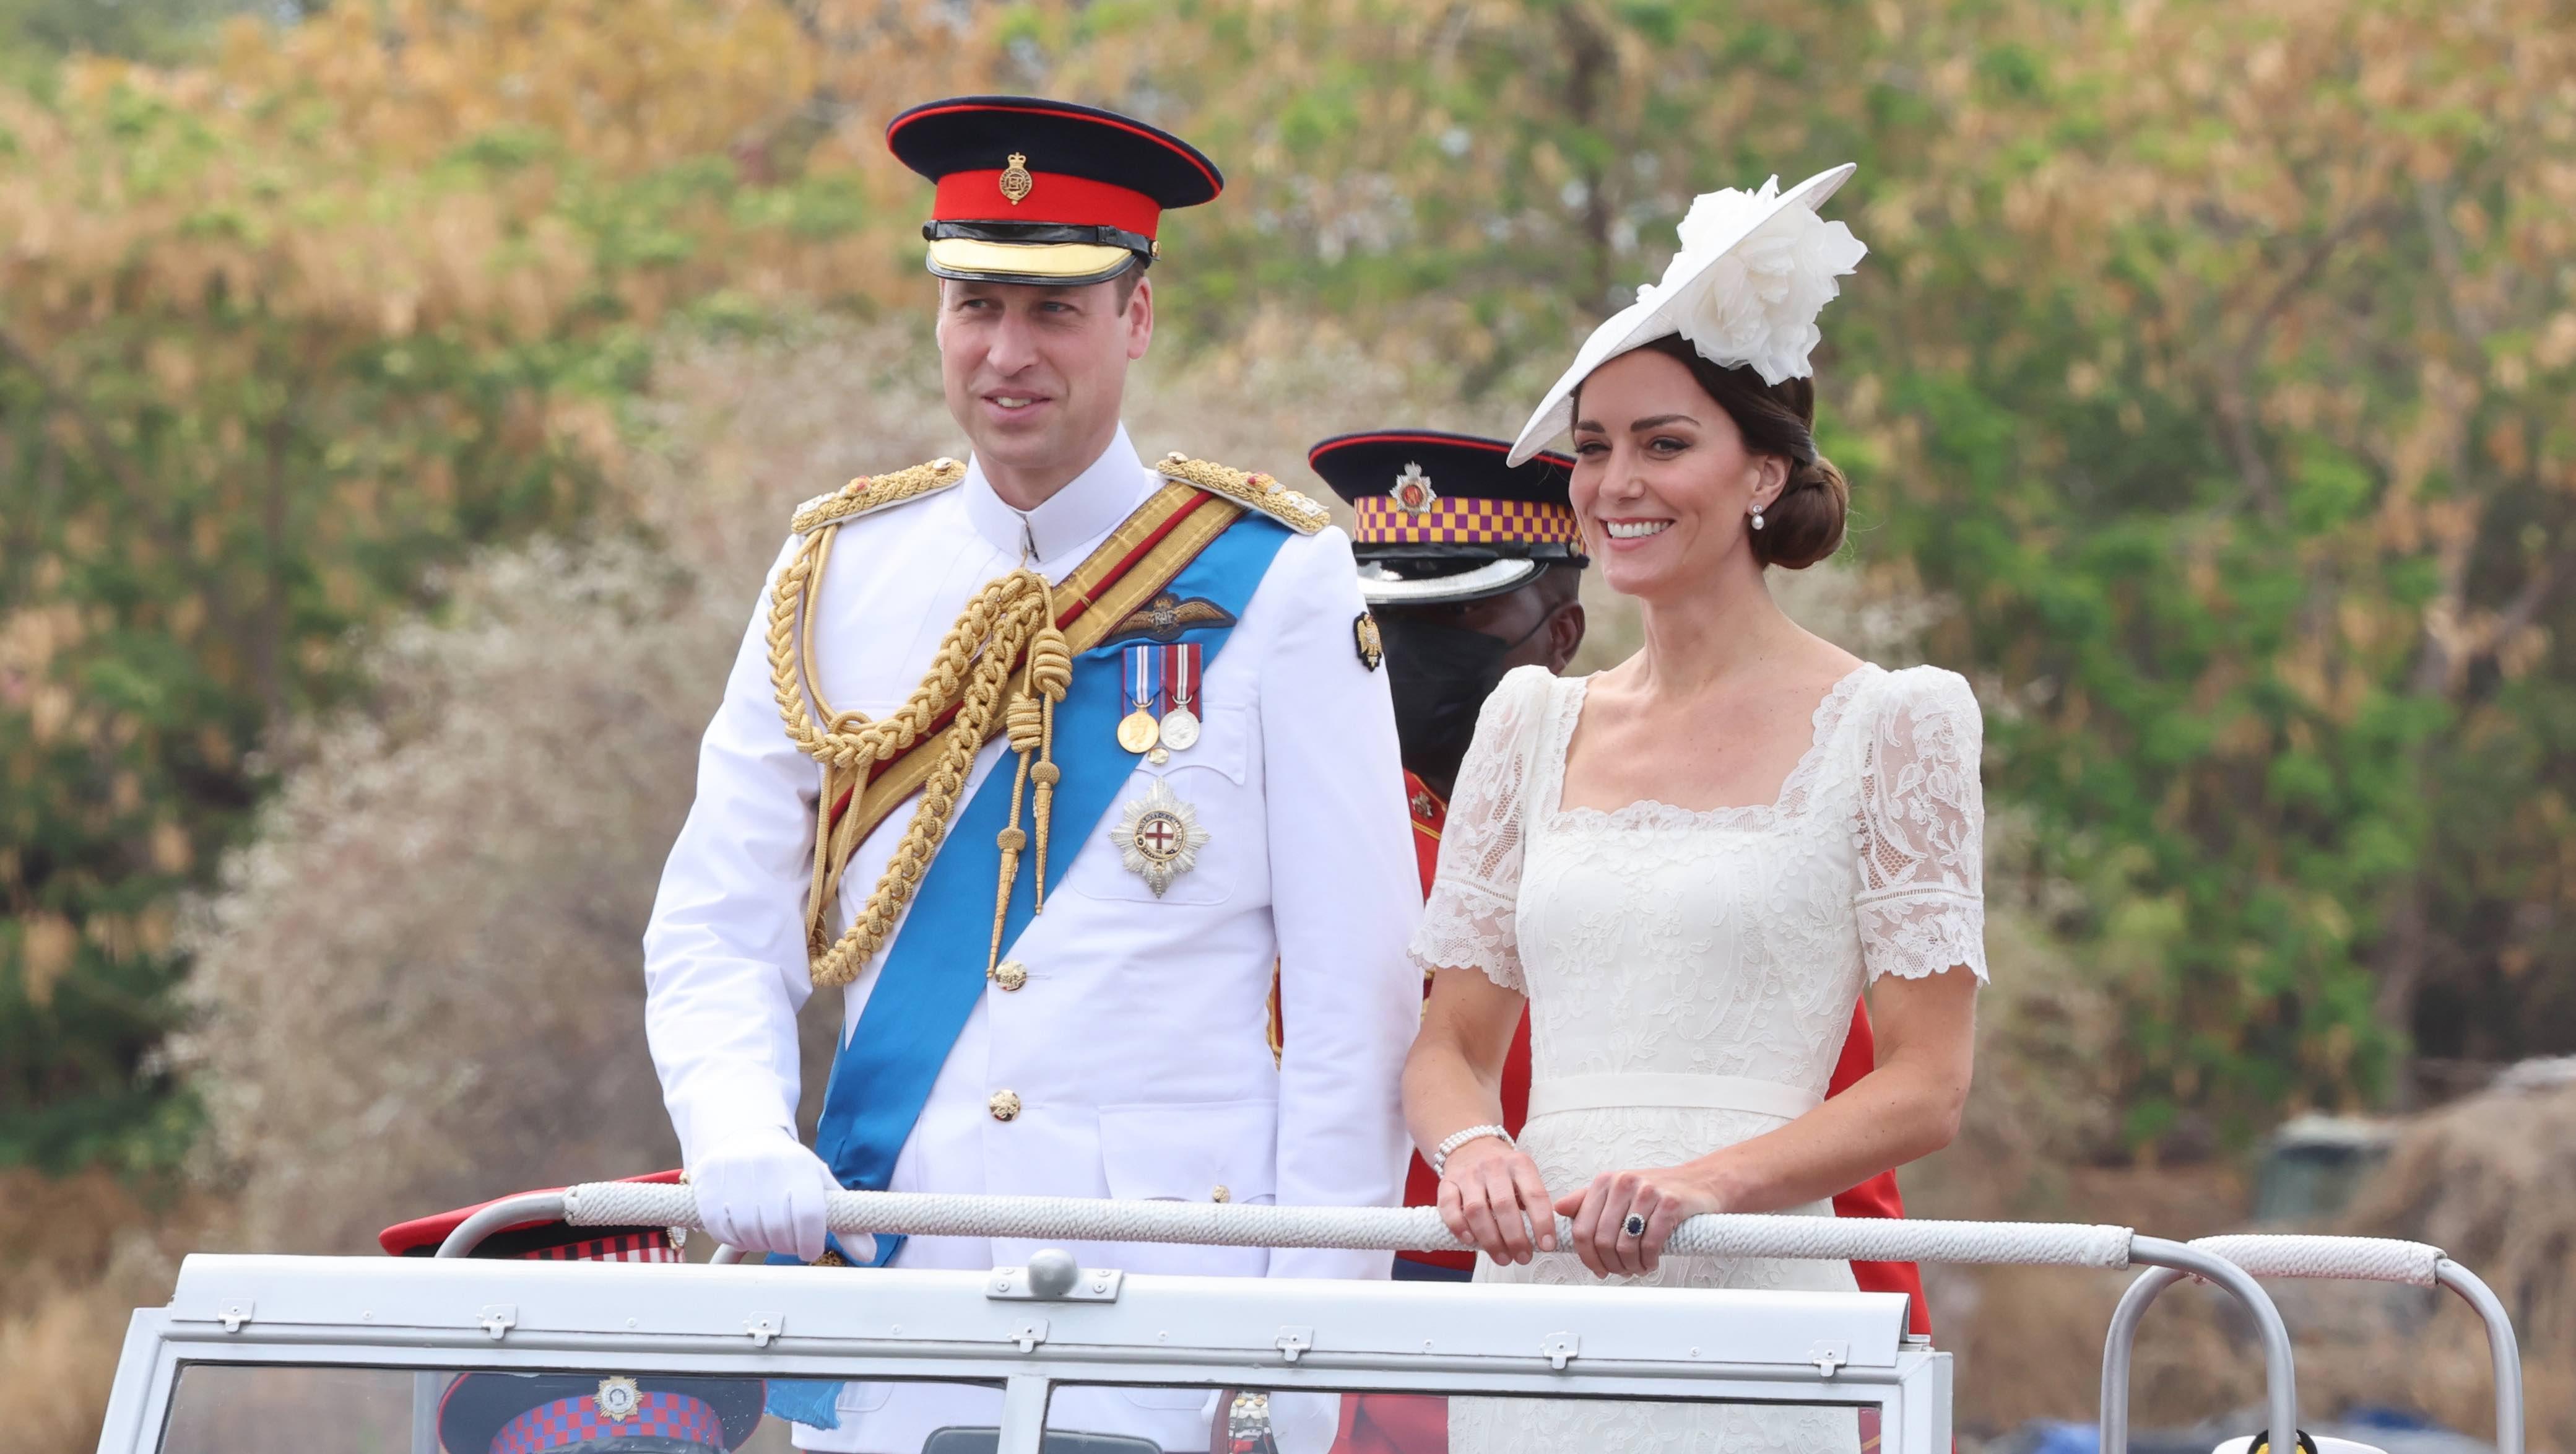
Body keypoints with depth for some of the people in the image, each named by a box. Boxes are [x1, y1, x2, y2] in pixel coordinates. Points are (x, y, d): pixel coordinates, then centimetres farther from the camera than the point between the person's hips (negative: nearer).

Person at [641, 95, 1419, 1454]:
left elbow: (1356, 986, -1)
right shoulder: (834, 576, 9)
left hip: (1177, 1290, -3)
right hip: (886, 1269, 3)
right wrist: (740, 1139, -11)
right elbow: (718, 932, 10)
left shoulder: (1277, 585, 0)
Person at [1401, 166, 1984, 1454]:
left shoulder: (1889, 724, 2)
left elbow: (1926, 1089, -2)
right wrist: (1474, 1150, -6)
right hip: (1527, 1291, 4)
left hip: (1747, 1300, -4)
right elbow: (1448, 1045, 16)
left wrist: (1709, 1180, -18)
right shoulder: (1531, 722, 15)